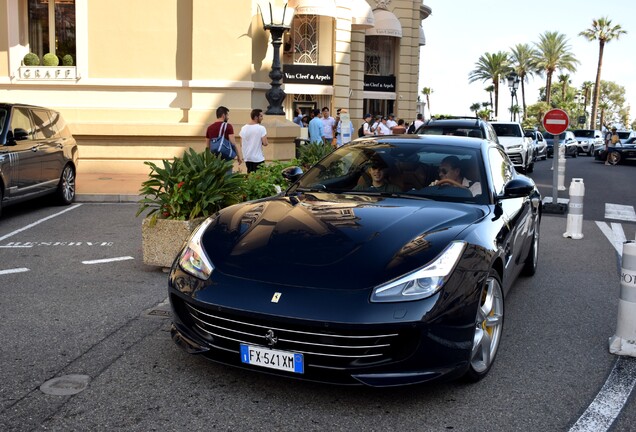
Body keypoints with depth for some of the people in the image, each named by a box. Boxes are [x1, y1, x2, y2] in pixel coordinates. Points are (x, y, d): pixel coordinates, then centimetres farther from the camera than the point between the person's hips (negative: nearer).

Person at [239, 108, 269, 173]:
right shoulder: (261, 128, -12)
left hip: (247, 158, 5)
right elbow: (265, 143, -15)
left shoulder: (243, 128, 4)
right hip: (258, 158, -5)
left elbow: (241, 145, 7)